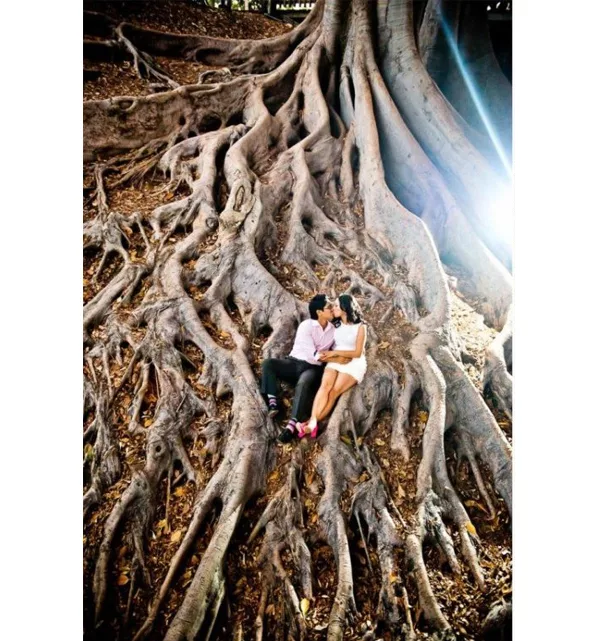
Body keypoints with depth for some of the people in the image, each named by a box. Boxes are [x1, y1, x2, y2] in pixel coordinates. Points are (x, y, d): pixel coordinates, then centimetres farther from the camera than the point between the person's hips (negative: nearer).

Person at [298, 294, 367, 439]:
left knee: (334, 391, -26)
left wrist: (335, 352, -13)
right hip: (335, 361, 4)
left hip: (353, 364, -3)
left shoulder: (360, 327, 0)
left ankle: (312, 424, -32)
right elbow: (329, 345, 17)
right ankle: (312, 422, -41)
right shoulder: (336, 325, 16)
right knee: (325, 386, -27)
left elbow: (357, 353, -6)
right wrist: (324, 354, -6)